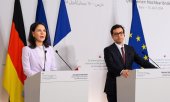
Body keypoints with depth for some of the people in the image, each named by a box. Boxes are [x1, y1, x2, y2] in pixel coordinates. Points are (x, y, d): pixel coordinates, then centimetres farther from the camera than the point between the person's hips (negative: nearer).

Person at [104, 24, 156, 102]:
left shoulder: (130, 49, 12)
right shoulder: (108, 50, -3)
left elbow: (141, 61, 6)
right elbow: (110, 65, -18)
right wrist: (121, 71, -38)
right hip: (113, 87, -4)